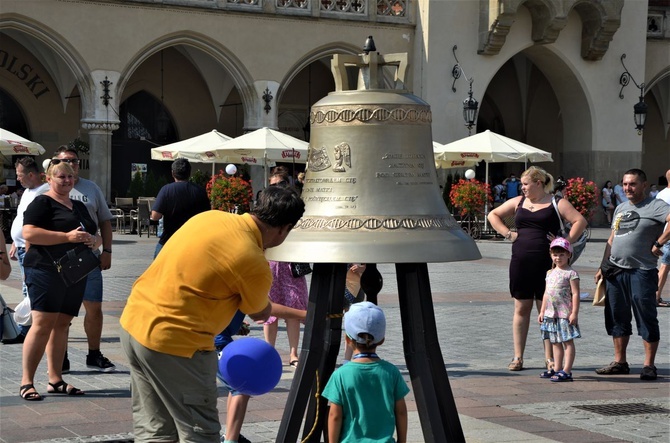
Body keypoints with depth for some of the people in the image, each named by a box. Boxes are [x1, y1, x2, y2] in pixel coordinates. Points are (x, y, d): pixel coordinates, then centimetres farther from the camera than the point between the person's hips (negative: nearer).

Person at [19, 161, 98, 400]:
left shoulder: (79, 206, 21)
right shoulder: (42, 203, -3)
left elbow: (94, 235, 28)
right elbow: (29, 233, -16)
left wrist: (91, 240, 2)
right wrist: (67, 236, -20)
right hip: (46, 271, -7)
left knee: (62, 324, 8)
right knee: (43, 323, -13)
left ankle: (55, 380, 12)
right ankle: (26, 382, -11)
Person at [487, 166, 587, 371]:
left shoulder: (556, 203, 1)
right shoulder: (518, 202, 13)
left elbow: (580, 221, -8)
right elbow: (493, 215, 20)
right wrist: (508, 234, 8)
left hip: (546, 264, -4)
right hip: (520, 263, 4)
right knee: (521, 309, 6)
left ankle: (549, 358, 8)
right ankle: (518, 357, 11)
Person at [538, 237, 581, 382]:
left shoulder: (571, 273, -8)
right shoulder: (550, 273, 14)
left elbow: (575, 294, -13)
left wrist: (574, 313, -18)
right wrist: (542, 311, 16)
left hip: (565, 314, -8)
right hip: (551, 314, 8)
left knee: (568, 342, -4)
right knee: (555, 342, 13)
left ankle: (567, 371, -7)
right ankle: (557, 368, 21)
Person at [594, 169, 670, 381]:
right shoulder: (620, 208, 17)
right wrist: (602, 267, 16)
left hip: (641, 272, -7)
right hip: (615, 271, 7)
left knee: (646, 319, -2)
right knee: (616, 318, 11)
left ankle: (649, 366, 3)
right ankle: (619, 362, 21)